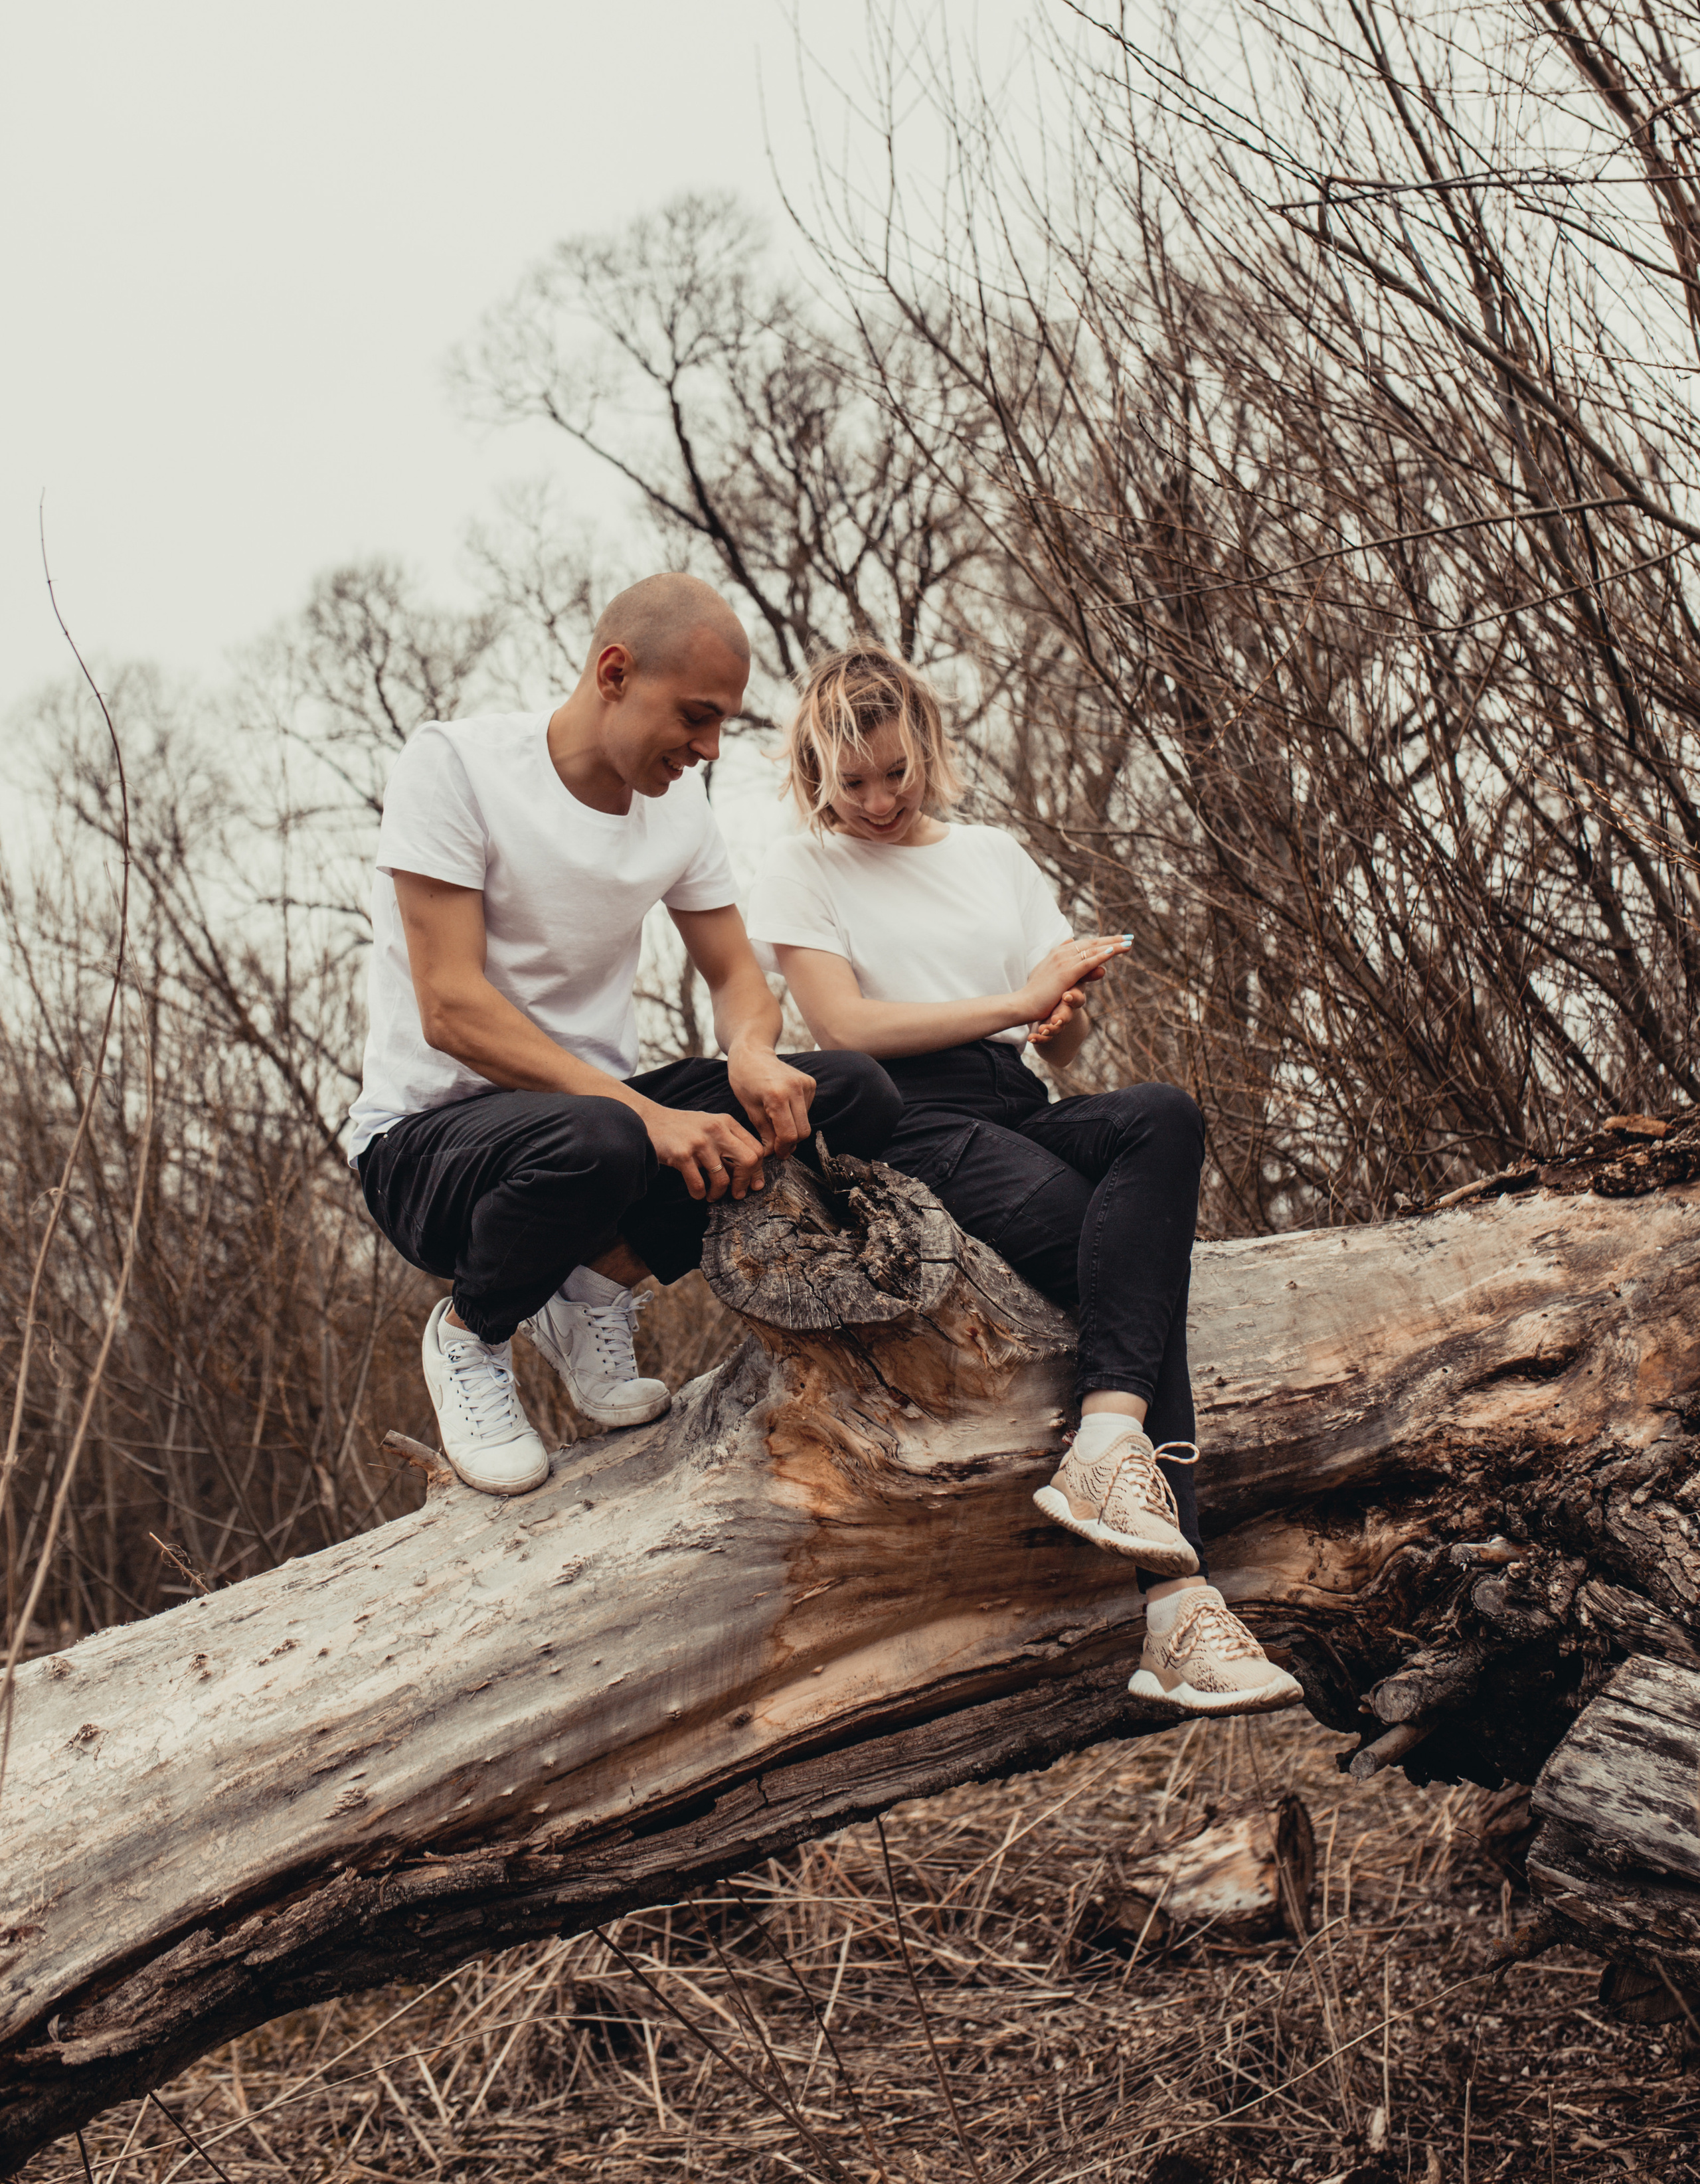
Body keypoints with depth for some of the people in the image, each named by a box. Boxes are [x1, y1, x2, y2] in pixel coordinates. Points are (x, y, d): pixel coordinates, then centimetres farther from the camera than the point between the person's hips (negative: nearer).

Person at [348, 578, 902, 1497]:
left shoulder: (677, 798, 5)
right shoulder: (453, 763, -15)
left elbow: (736, 975, 10)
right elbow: (452, 1011, -22)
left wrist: (751, 1051, -17)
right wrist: (648, 1116, -31)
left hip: (599, 1105, 6)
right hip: (429, 1133, -6)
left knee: (854, 1095, -13)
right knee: (593, 1143, -40)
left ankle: (595, 1286, 1)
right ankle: (470, 1330, -6)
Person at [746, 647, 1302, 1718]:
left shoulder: (997, 855, 23)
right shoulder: (801, 869, 11)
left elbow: (1065, 1042, 19)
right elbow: (846, 1025, -4)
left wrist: (1067, 1010, -7)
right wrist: (1016, 999, -8)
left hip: (1021, 1107, 5)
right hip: (911, 1121, -4)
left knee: (1164, 1115, -33)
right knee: (1140, 1259, -30)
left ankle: (1109, 1444, -44)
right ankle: (1178, 1601, -36)